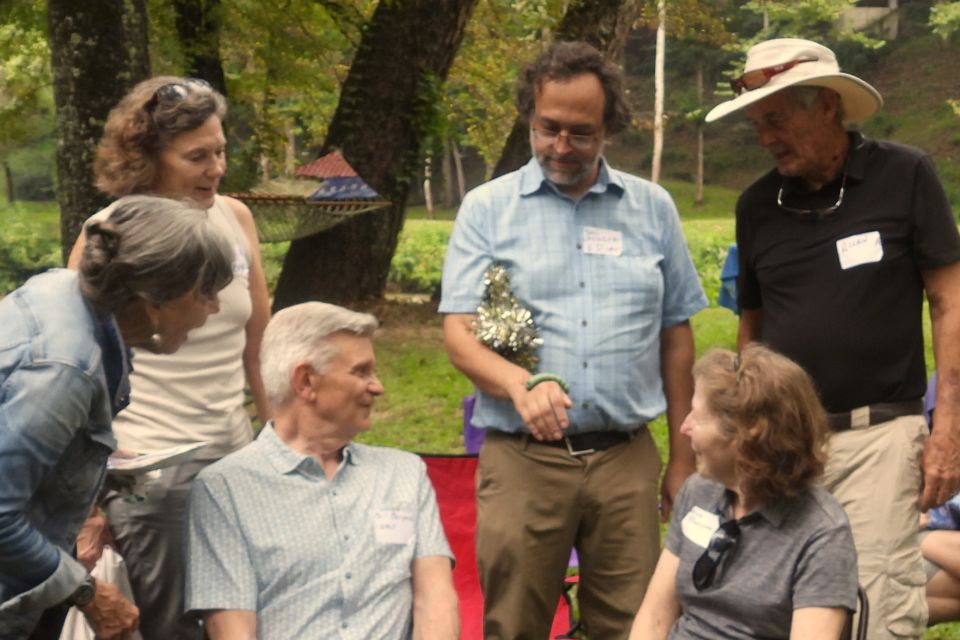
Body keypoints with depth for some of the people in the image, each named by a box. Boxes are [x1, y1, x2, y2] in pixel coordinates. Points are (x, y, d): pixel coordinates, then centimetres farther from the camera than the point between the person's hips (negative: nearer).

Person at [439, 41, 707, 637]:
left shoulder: (653, 208, 10)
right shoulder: (487, 209, 4)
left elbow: (676, 336, 14)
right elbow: (459, 332, -4)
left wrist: (683, 458, 13)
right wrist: (521, 384, -24)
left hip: (627, 459, 2)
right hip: (522, 458, -1)